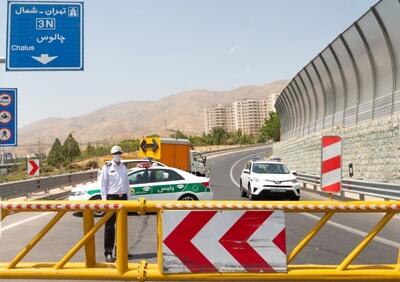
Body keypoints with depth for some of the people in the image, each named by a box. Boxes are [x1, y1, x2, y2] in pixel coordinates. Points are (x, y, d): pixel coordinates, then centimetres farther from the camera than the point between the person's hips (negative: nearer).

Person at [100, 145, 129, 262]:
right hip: (112, 197, -6)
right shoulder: (107, 167, -4)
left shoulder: (123, 167, 12)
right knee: (110, 226, -4)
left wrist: (127, 196, 12)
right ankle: (108, 253, -1)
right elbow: (103, 184, -6)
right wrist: (104, 199, -12)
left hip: (123, 197, 6)